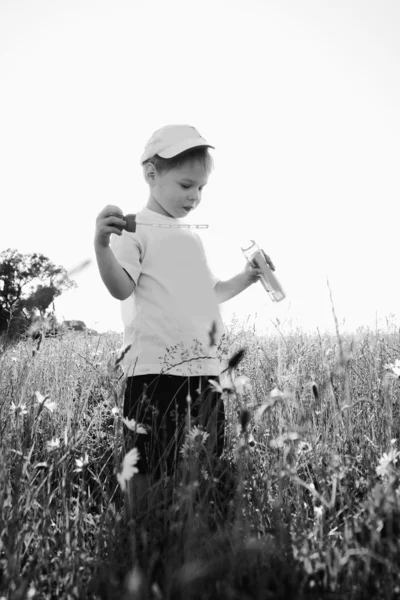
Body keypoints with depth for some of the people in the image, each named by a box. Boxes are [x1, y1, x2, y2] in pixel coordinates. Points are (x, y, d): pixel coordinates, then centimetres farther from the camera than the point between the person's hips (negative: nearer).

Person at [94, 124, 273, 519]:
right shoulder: (135, 230, -2)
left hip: (204, 369, 8)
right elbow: (122, 288, -15)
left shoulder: (193, 238, 22)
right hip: (155, 370, -7)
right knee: (149, 469, -1)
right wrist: (102, 245, -30)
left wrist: (246, 277, 17)